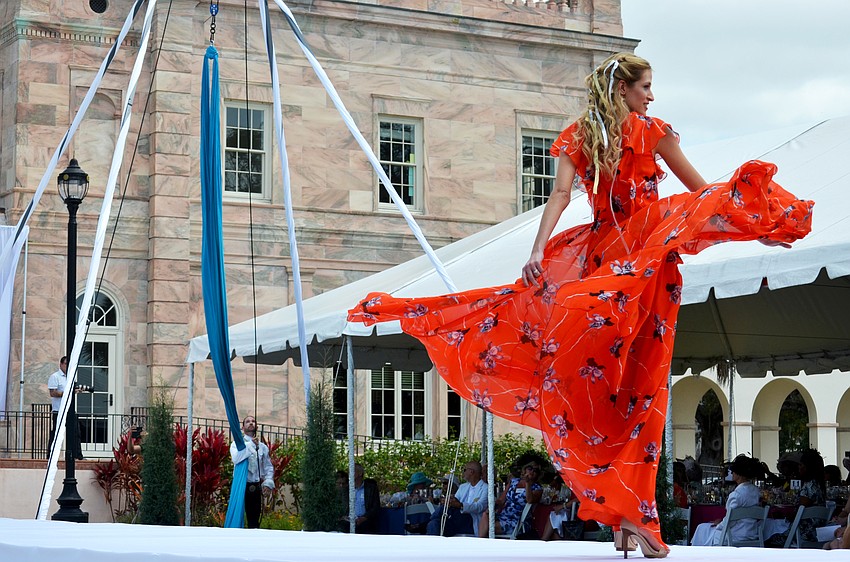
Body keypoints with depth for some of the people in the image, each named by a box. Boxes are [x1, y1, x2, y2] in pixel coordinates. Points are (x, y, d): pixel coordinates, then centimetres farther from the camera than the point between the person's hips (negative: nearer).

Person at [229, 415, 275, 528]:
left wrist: (268, 483, -3)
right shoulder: (237, 444, 3)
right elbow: (236, 459, -18)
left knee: (254, 519, 7)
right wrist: (251, 444, -15)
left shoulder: (262, 447, 11)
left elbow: (269, 467, 11)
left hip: (256, 487, 3)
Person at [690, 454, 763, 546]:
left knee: (702, 529, 17)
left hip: (736, 537, -8)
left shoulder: (736, 494, -24)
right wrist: (722, 521, 14)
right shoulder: (757, 491, 2)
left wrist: (718, 525, 2)